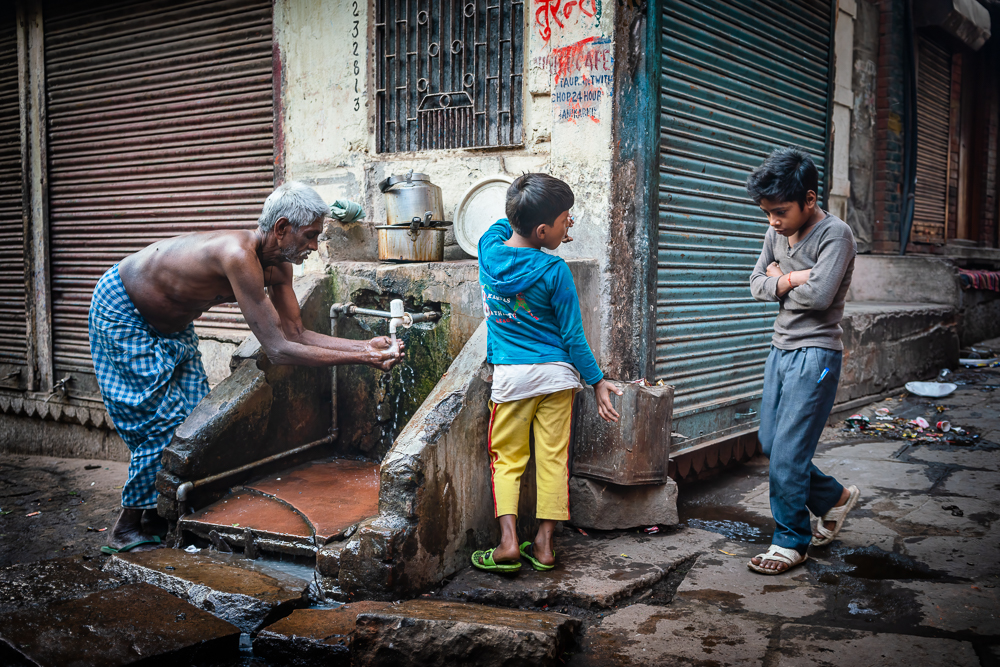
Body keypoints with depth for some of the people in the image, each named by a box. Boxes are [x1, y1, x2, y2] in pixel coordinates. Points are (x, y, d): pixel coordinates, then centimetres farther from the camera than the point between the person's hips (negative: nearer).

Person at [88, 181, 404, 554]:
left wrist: (364, 345, -16)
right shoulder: (238, 255, -39)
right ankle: (126, 530, 6)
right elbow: (277, 349, -40)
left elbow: (296, 333, -6)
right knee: (163, 422, -10)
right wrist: (361, 359, -37)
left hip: (171, 323, 9)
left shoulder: (277, 265, -10)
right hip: (122, 312, -9)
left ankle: (155, 518, 17)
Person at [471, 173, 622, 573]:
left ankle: (508, 543, -3)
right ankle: (544, 544, 13)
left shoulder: (490, 245, -2)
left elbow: (506, 225, 25)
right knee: (553, 459, 8)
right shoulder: (554, 271, -13)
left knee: (507, 459, 10)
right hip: (557, 374, -2)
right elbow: (572, 337, -7)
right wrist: (597, 381, 3)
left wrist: (551, 233, 20)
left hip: (510, 375, 2)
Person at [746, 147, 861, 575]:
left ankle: (791, 542, 9)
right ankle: (834, 498, 34)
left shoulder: (835, 235, -15)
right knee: (770, 443, 12)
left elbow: (818, 295, -26)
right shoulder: (777, 232, 8)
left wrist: (779, 282, -8)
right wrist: (793, 279, -14)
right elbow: (757, 285, 4)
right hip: (781, 348, 8)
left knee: (788, 451, -7)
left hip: (815, 354, -8)